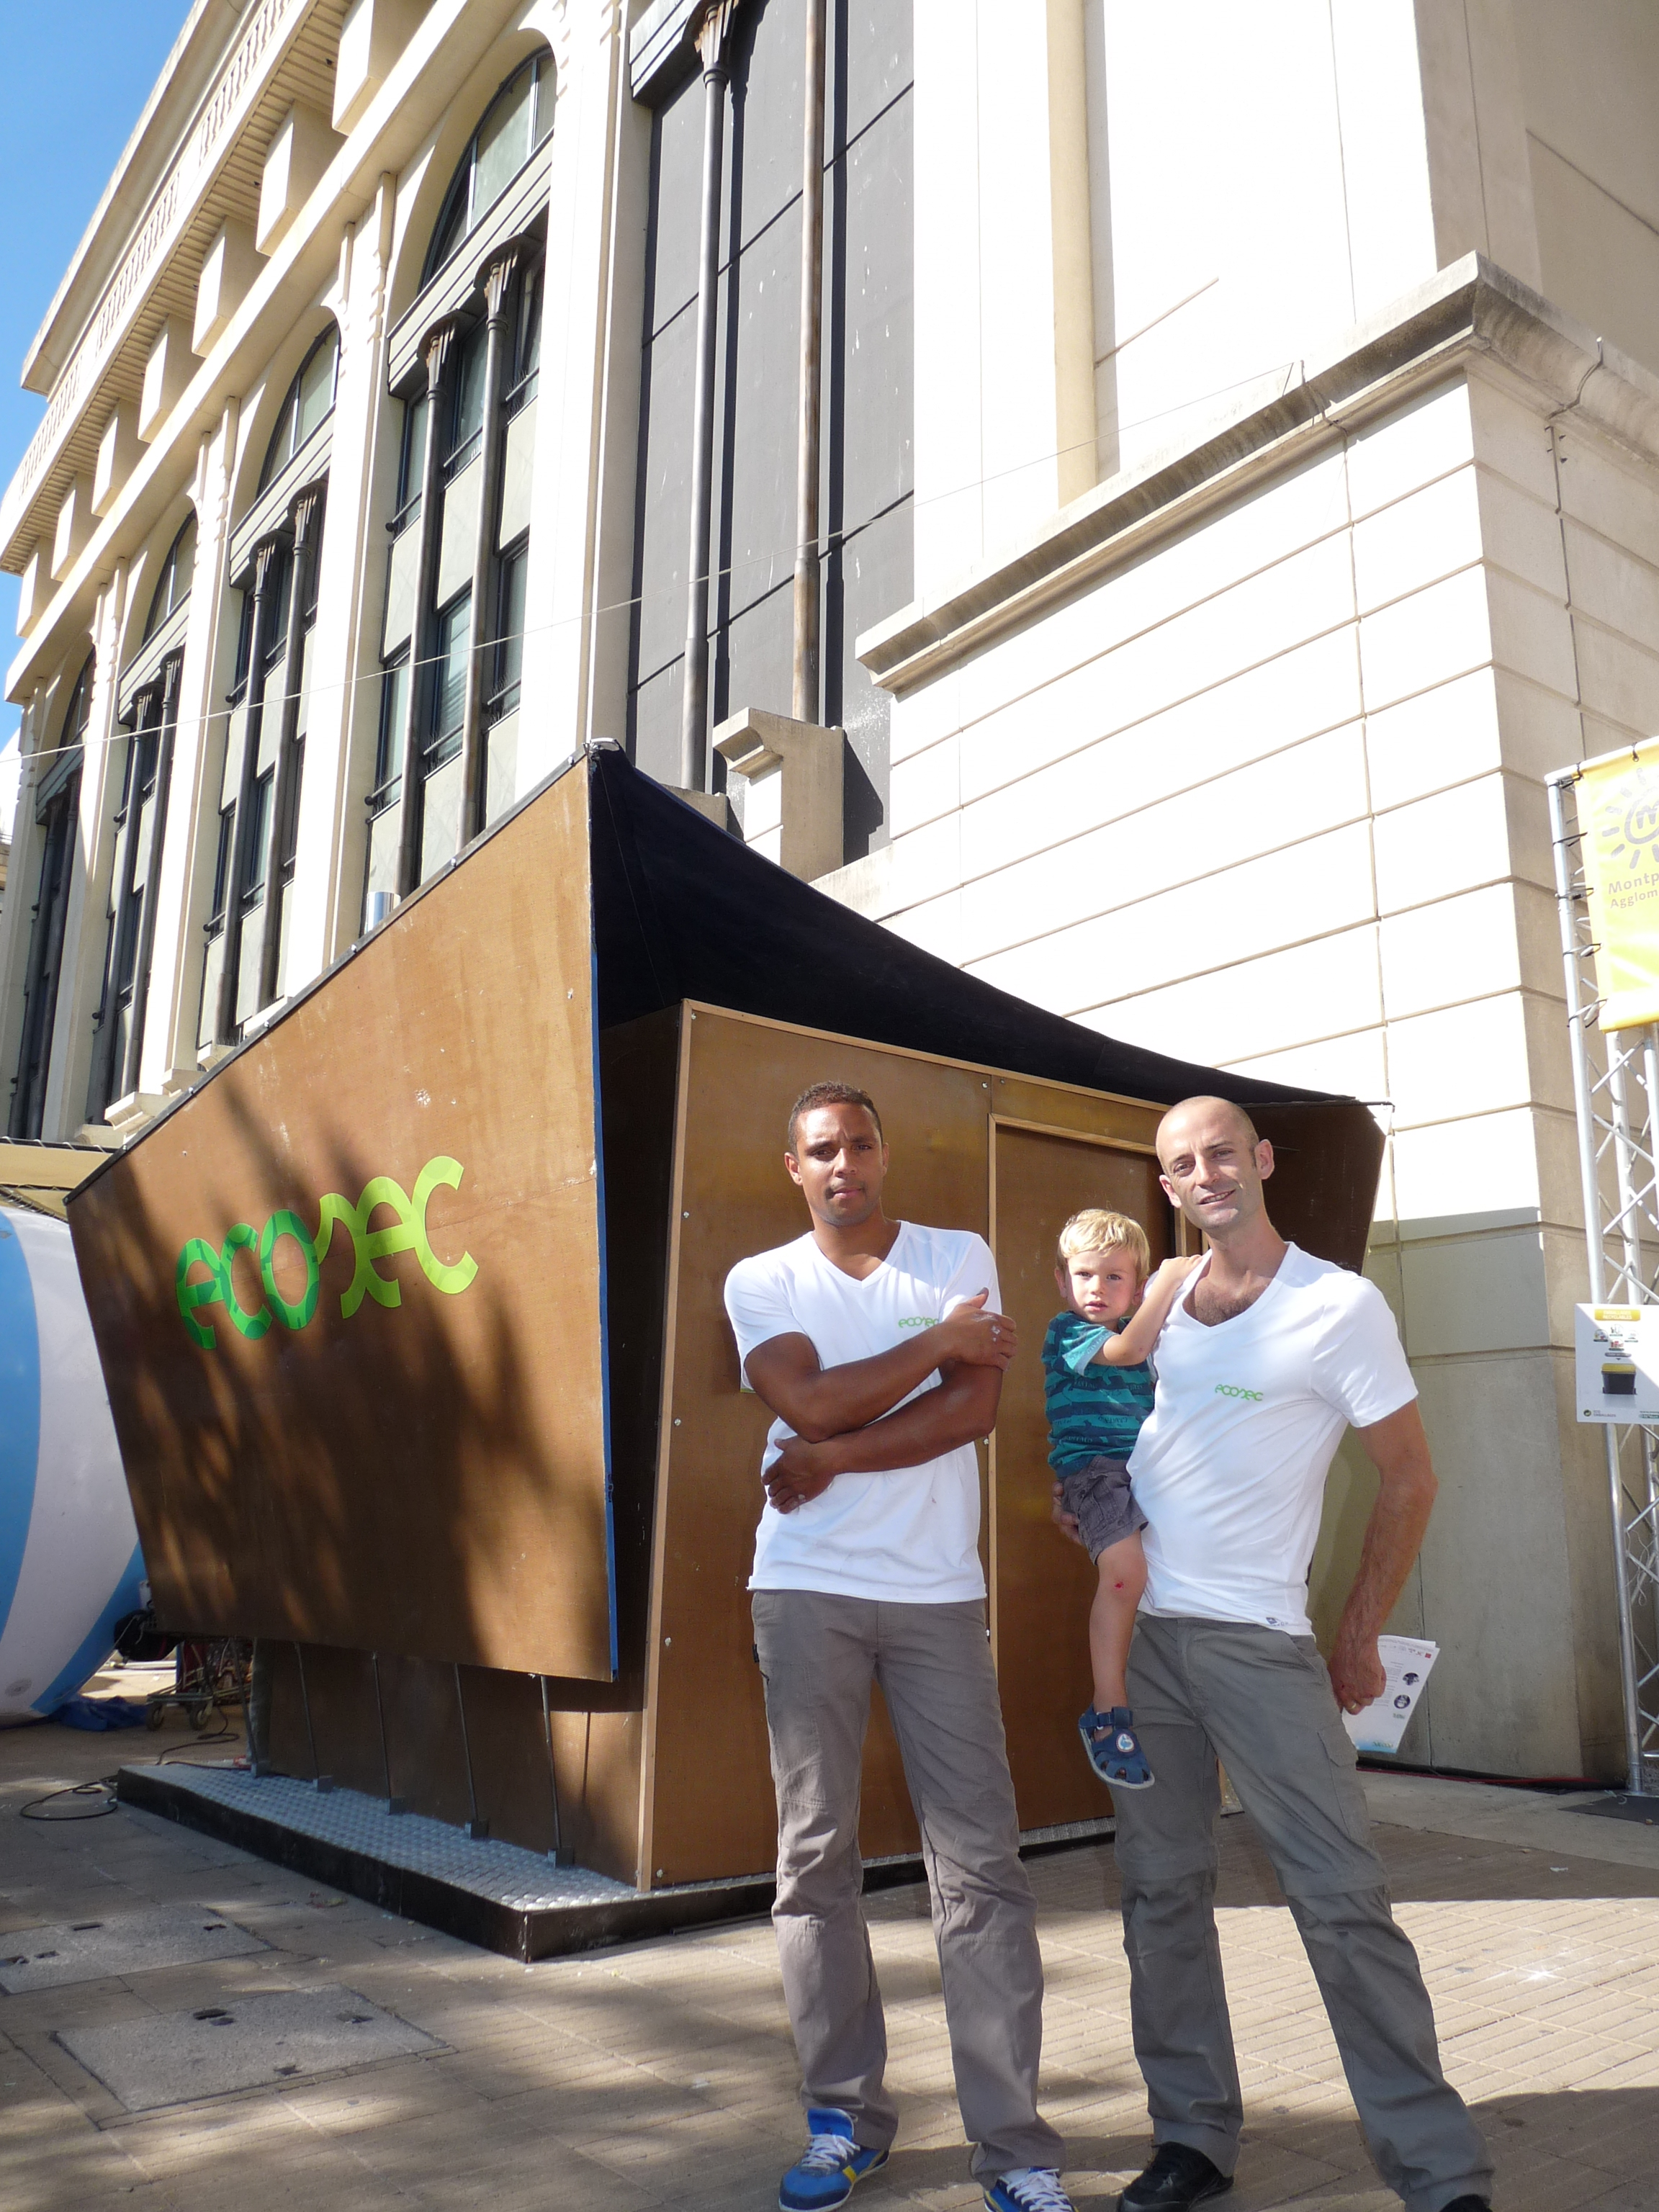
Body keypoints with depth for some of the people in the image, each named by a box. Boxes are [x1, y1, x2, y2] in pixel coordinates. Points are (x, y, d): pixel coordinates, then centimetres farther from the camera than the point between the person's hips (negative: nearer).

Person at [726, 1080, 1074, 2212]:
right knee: (817, 1857, 6)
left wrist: (831, 1460, -10)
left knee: (982, 1863, -1)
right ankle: (848, 2117, 22)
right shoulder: (761, 1280, 6)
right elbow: (811, 1403, -10)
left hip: (940, 1590, 0)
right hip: (809, 1590, 1)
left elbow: (975, 1407, -7)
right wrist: (939, 1341, -5)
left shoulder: (960, 1257, 6)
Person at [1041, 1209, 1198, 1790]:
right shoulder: (1067, 1330, 0)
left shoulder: (1137, 1327, 21)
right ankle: (1108, 1713, -14)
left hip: (1148, 1462, 7)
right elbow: (1127, 1351, -16)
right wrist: (1166, 1282, -18)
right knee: (1125, 1570, -26)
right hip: (1092, 1463, -7)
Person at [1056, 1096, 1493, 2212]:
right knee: (1162, 1890, 10)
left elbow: (1410, 1479, -2)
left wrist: (1360, 1638, 0)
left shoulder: (1340, 1306, -8)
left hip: (1259, 1640, -5)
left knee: (1343, 1897, -2)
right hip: (1141, 1633, 5)